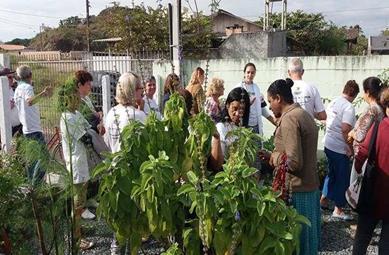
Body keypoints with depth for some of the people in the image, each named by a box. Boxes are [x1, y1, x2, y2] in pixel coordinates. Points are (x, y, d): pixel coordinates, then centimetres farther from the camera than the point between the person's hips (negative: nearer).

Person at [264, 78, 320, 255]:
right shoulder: (304, 114, 12)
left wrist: (273, 156, -7)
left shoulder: (289, 118, -18)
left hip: (296, 190, -9)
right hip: (311, 186, 9)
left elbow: (293, 162, -24)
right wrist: (272, 156, 13)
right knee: (307, 235, 19)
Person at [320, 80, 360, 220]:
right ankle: (338, 210, 13)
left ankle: (323, 199, 34)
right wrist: (350, 147, -16)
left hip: (328, 144, 8)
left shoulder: (333, 102, 6)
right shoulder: (349, 107, -18)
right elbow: (345, 129, -26)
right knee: (343, 178, 4)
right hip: (340, 148, -8)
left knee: (332, 173, 23)